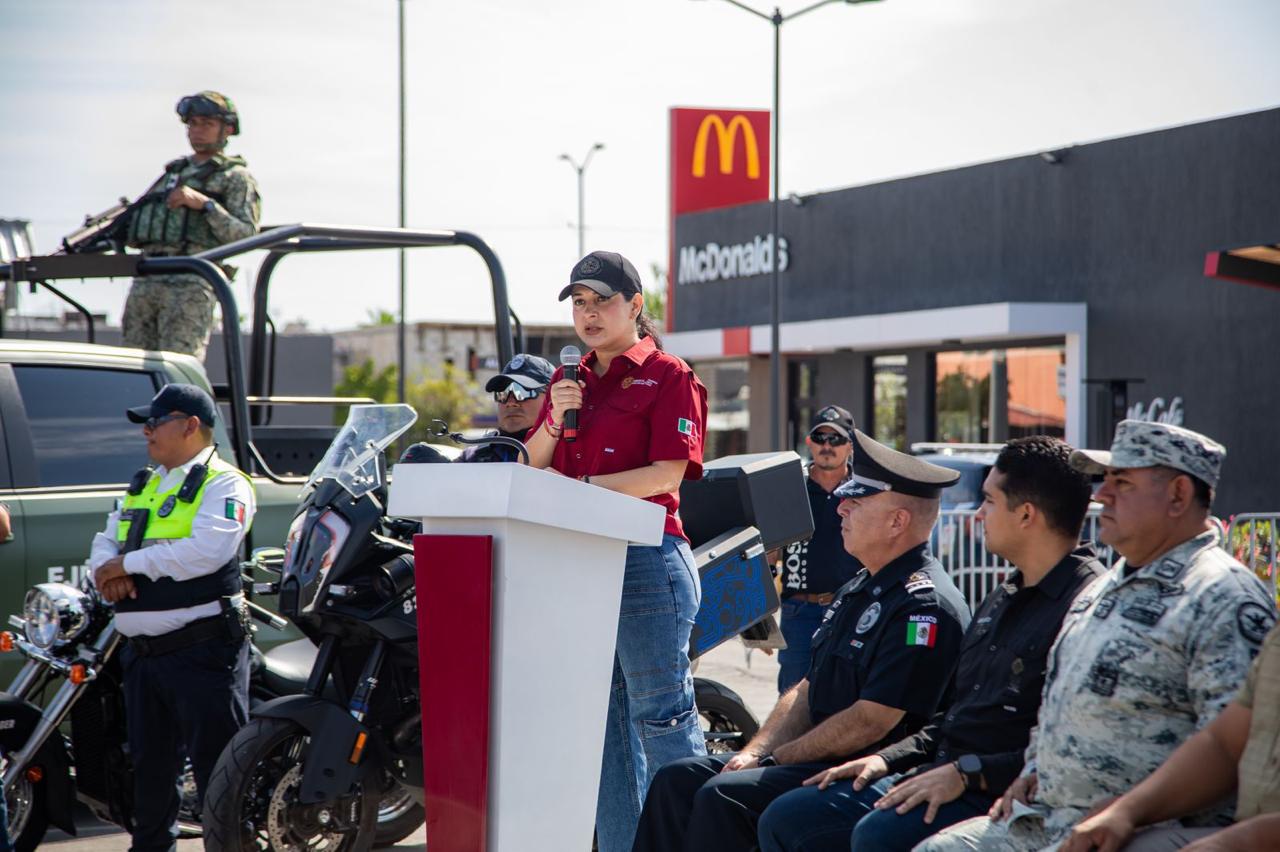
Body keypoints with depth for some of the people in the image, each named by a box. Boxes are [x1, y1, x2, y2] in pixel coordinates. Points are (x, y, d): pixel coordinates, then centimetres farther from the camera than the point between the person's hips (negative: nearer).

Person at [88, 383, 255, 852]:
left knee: (216, 762, -8)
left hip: (202, 650, -8)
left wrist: (130, 563, -15)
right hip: (143, 652, 8)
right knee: (150, 762, 16)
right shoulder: (143, 485, 21)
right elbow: (106, 541, 19)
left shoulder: (223, 484, -6)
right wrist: (106, 569, -6)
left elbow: (206, 551, -21)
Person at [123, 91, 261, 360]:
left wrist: (205, 204, -13)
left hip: (192, 283, -7)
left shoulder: (236, 177, 9)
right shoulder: (173, 172, 29)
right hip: (145, 281, 7)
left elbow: (246, 236, -5)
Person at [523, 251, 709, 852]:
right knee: (603, 717, 11)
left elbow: (668, 473, -13)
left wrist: (582, 487, -17)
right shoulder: (568, 382, 18)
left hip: (646, 559, -7)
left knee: (660, 713, -5)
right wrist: (555, 419, -3)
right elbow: (533, 468, 15)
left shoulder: (669, 376, -4)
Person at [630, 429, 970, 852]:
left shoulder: (923, 606, -16)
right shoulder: (859, 589, 17)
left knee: (723, 796, -26)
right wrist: (754, 754, 3)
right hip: (819, 759, 10)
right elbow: (808, 691, 19)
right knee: (677, 780, 0)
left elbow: (871, 721, -21)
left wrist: (776, 759, -12)